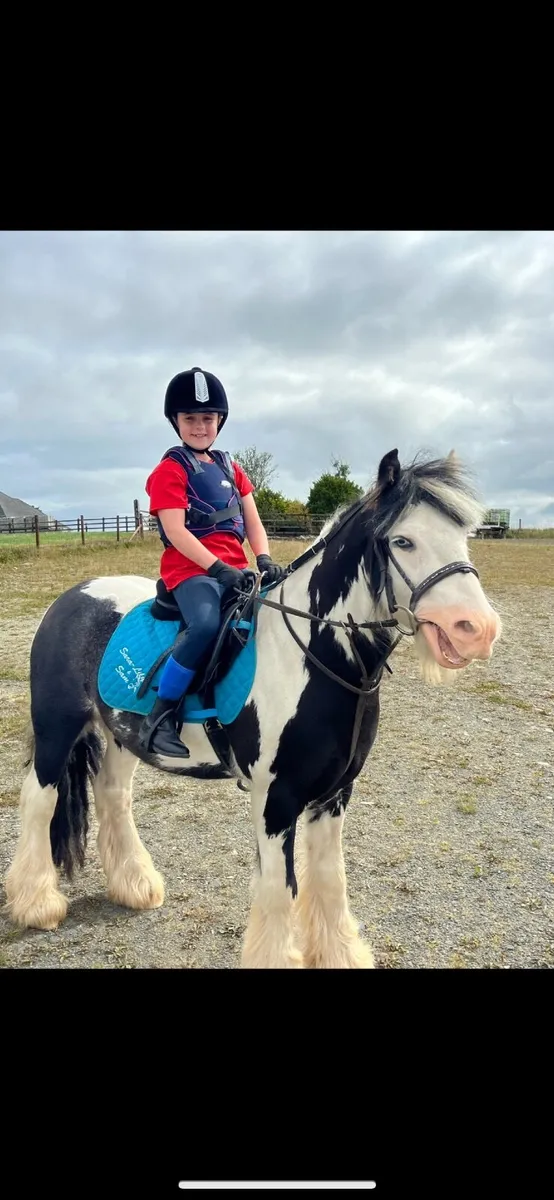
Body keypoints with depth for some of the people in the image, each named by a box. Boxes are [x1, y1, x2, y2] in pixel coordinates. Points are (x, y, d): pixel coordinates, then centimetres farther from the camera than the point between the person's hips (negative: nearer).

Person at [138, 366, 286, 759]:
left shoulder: (230, 468, 20)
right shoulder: (170, 470, 0)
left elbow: (253, 522, 14)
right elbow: (175, 531, -13)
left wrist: (265, 560, -6)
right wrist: (219, 568, -22)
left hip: (235, 569, 7)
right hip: (190, 569, -7)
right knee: (207, 625, -35)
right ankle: (159, 718, -22)